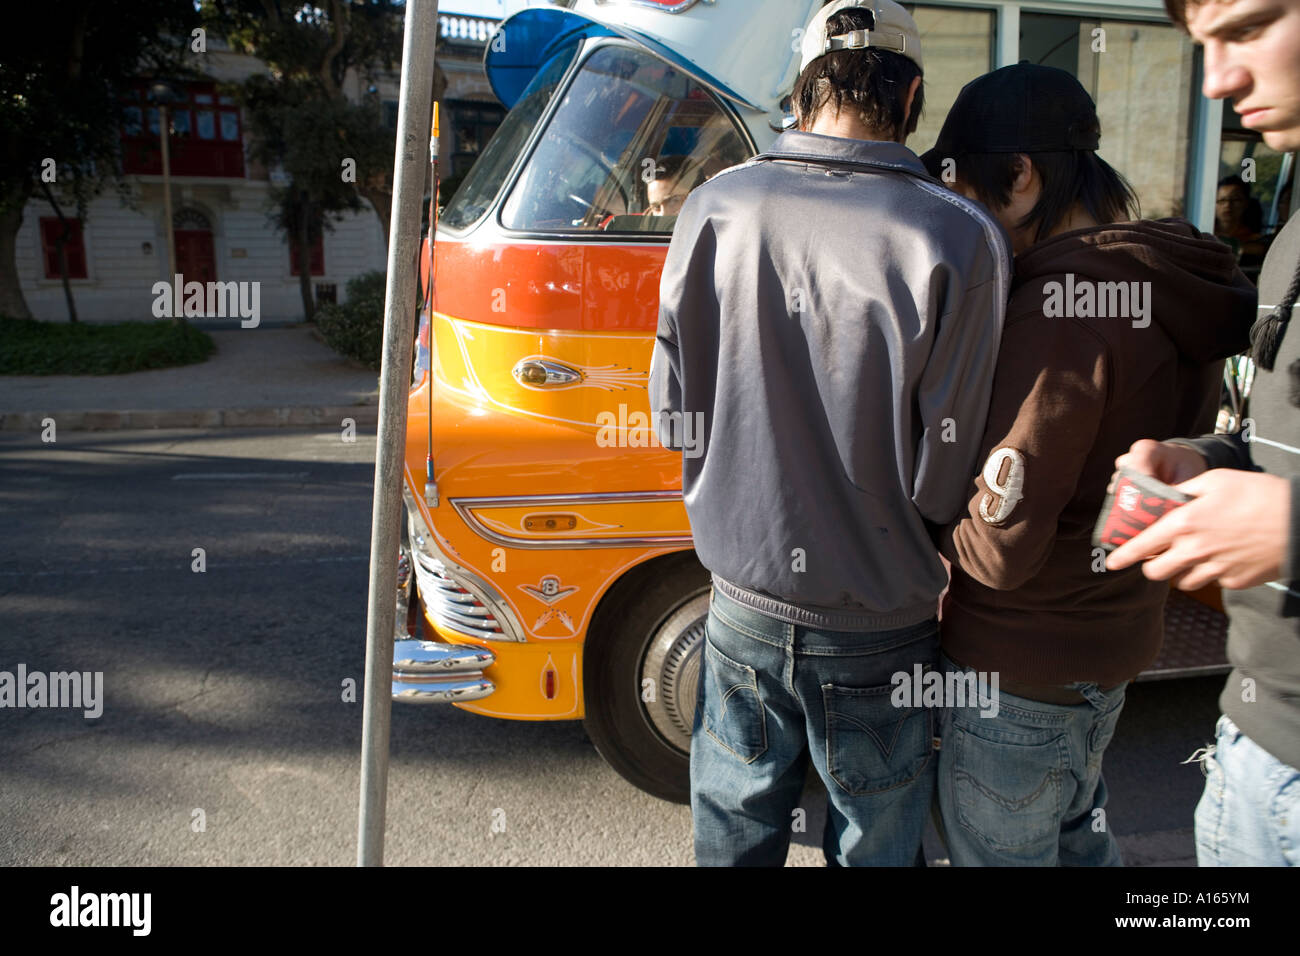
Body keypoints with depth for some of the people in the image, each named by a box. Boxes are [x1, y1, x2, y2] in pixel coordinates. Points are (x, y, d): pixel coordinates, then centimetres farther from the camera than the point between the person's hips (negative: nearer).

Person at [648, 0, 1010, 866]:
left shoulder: (716, 207, -7)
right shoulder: (962, 240, -17)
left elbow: (676, 411, 0)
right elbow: (943, 479, -13)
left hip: (744, 608, 3)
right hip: (881, 633, -2)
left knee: (734, 835, 24)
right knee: (875, 849, 21)